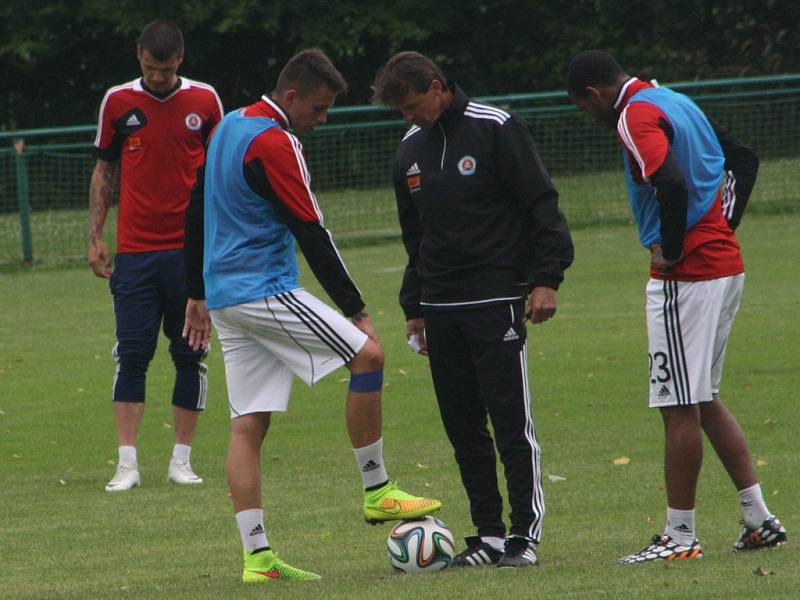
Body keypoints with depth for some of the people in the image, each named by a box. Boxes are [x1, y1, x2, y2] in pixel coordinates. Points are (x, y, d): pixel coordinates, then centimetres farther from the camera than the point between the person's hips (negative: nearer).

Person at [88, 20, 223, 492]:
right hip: (134, 252, 0)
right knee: (132, 355, -5)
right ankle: (128, 462, -5)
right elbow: (104, 170, 11)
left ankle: (182, 459, 9)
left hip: (192, 251, 0)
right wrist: (96, 236, 5)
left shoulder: (205, 101, 3)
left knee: (191, 356, 2)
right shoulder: (118, 102, 3)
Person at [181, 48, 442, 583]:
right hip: (264, 292, -10)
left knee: (248, 424, 5)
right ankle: (377, 493, -6)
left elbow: (196, 210, 23)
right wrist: (356, 309, -10)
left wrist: (197, 294, 28)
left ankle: (258, 556, 1)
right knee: (368, 354, -9)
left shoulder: (229, 127, 16)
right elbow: (311, 234, -15)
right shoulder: (274, 144, -14)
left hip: (224, 295, 10)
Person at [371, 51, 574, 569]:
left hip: (496, 299, -6)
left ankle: (527, 535, -5)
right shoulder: (411, 151, 14)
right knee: (462, 425, 5)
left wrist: (546, 279, -14)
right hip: (441, 307, 6)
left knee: (511, 420, -8)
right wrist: (414, 308, 20)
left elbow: (541, 205, -7)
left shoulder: (496, 129, -6)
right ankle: (489, 535, 9)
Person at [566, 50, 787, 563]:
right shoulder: (678, 102, 16)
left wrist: (671, 249, -17)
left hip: (685, 273, -9)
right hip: (726, 266, 9)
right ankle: (760, 520, 15)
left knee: (681, 406, -3)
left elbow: (671, 184, -30)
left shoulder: (636, 117, -14)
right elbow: (743, 159, 23)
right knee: (705, 400, 16)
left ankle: (680, 535, 0)